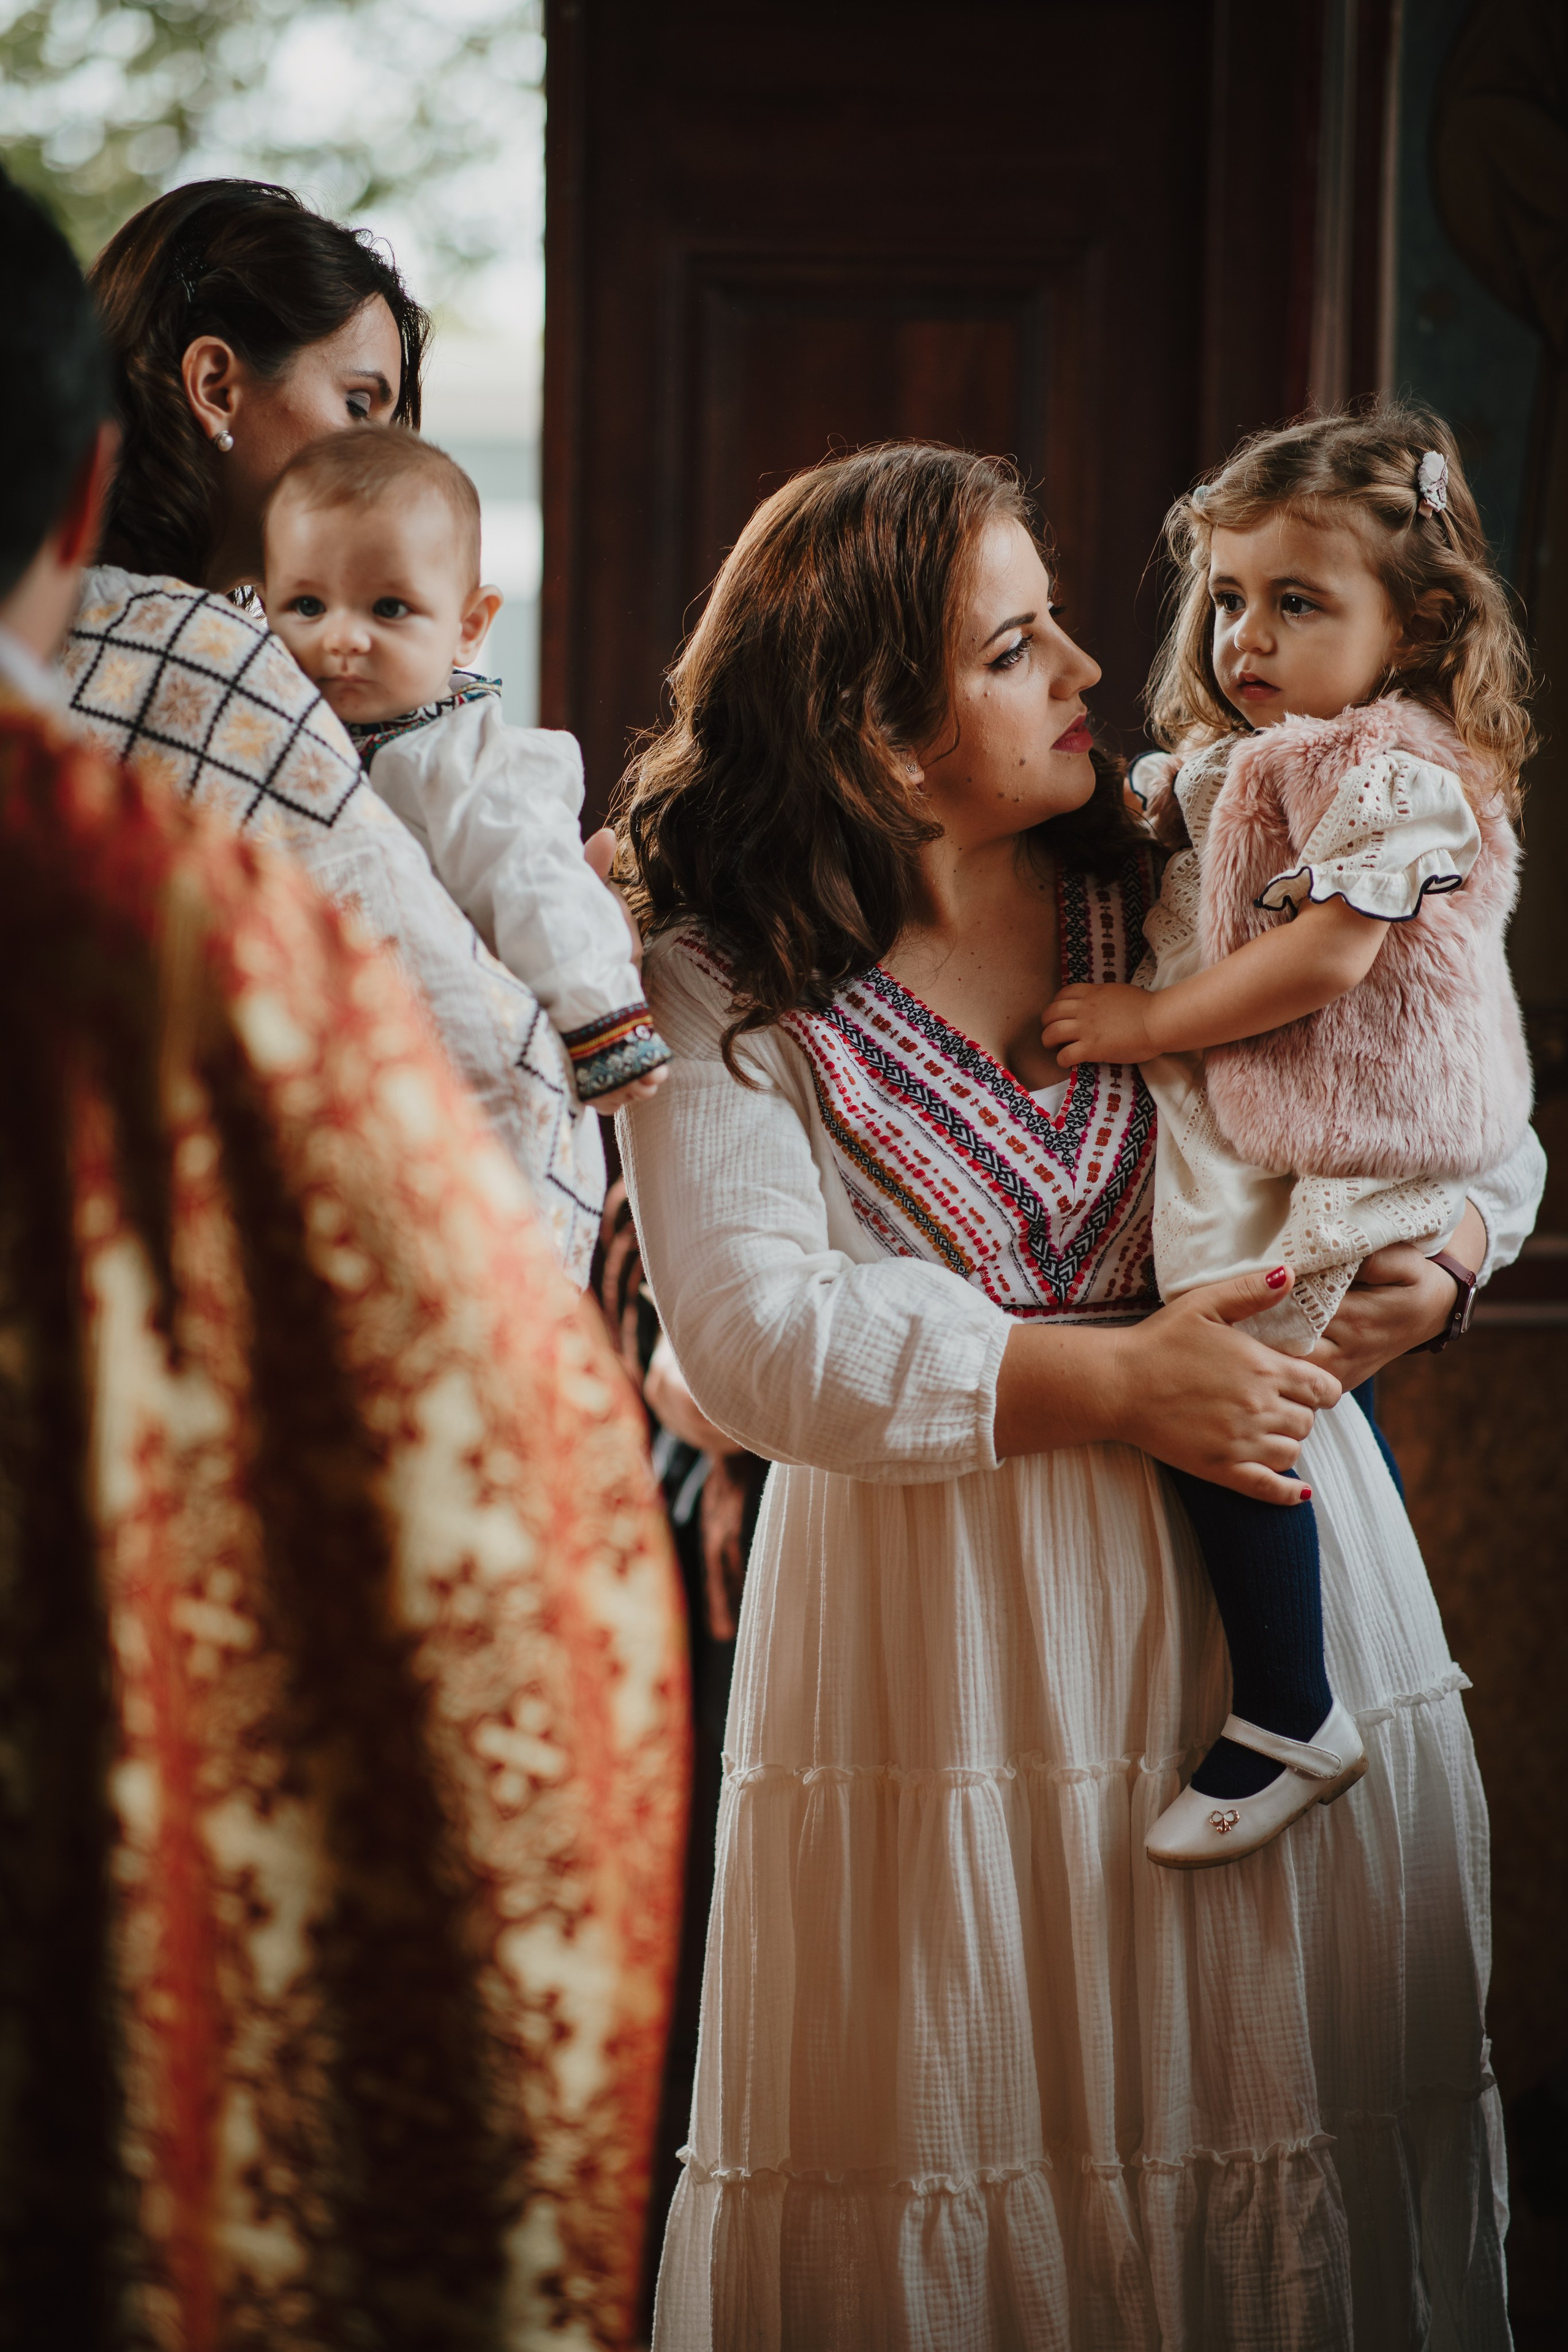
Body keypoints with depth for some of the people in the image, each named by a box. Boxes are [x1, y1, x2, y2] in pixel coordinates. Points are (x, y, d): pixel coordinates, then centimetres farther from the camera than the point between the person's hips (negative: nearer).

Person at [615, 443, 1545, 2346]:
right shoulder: (717, 985, -4)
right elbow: (754, 1334, -15)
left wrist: (1446, 1257, -7)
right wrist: (1107, 1381, -19)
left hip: (1272, 1612, 3)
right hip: (938, 1634, -2)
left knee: (1284, 2106, 7)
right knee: (947, 2163, 3)